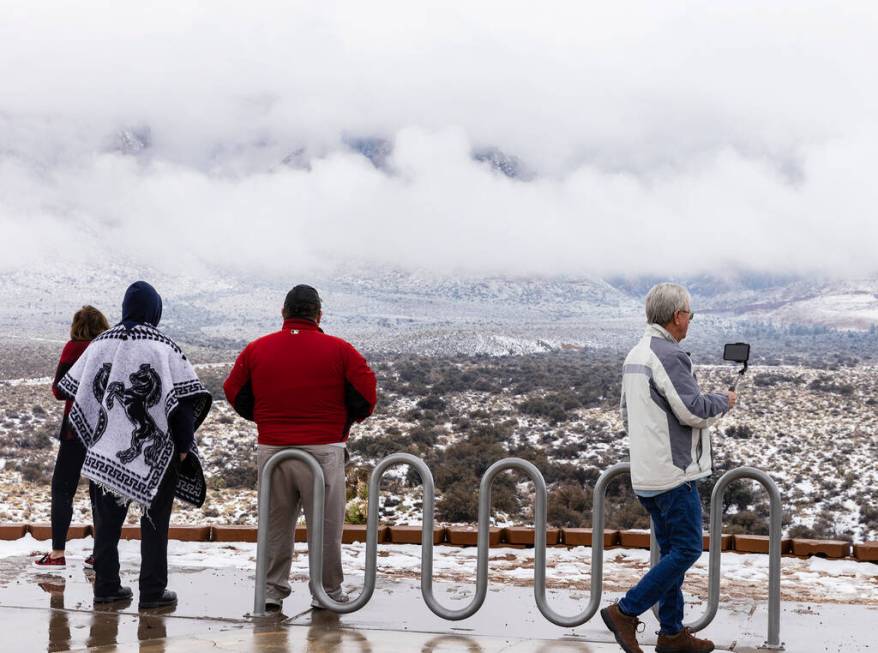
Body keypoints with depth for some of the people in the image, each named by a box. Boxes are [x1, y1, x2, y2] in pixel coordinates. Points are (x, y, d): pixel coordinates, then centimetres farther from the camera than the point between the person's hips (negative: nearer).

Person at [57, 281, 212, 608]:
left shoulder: (101, 344, 2)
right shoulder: (163, 347, -10)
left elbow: (72, 389, 8)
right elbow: (184, 400, -13)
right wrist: (184, 447, -5)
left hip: (107, 447, 4)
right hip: (155, 450, -4)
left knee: (108, 519, 13)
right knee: (154, 521, 5)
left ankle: (106, 587, 16)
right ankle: (153, 591, 4)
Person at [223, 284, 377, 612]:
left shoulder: (256, 349, 6)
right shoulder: (339, 350, -2)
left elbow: (234, 391, 9)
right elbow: (366, 393, -4)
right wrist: (343, 423, 13)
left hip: (271, 448, 3)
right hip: (323, 449, -3)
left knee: (275, 523, 13)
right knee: (325, 524, 6)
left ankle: (272, 589, 16)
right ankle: (328, 591, 11)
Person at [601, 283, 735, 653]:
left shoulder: (634, 355, 15)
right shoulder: (668, 355, -17)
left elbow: (627, 414, 22)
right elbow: (693, 410, -20)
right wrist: (723, 402, -2)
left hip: (645, 471, 10)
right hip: (673, 470, -10)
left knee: (671, 550, 14)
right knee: (687, 549, -4)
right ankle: (626, 612, -5)